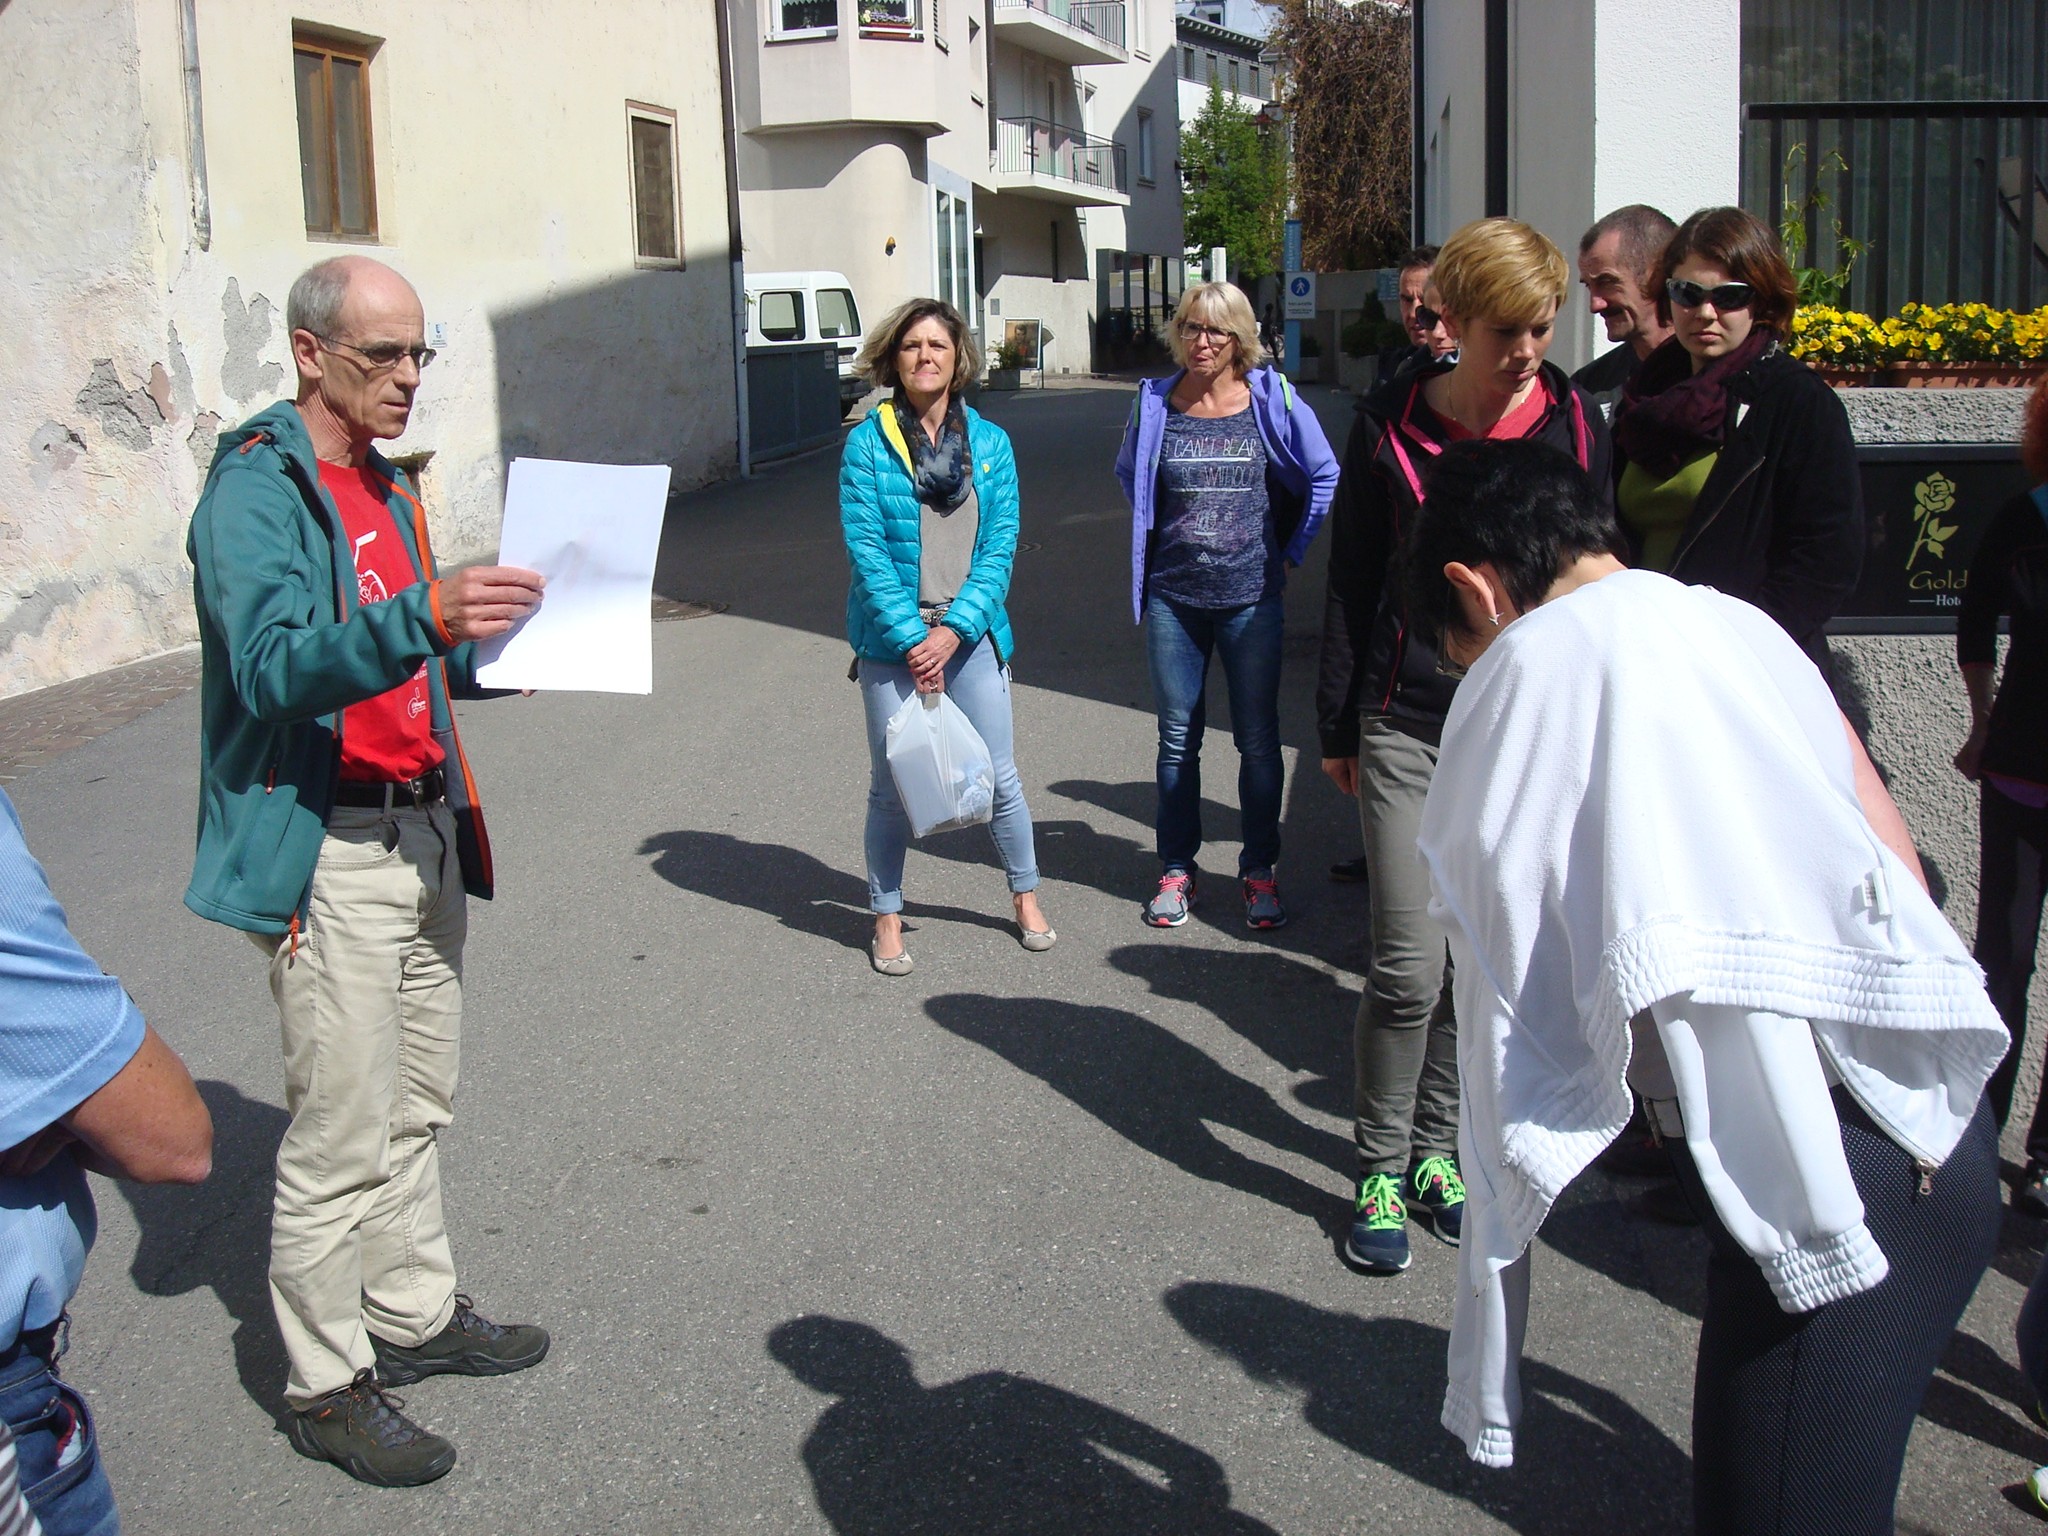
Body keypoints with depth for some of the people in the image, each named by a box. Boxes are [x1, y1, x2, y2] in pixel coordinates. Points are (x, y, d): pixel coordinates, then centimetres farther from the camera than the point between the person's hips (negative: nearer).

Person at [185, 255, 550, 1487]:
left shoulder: (387, 485, 15)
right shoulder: (255, 491, -13)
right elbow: (274, 669, -27)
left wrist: (497, 648, 3)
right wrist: (424, 618, -40)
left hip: (423, 833, 9)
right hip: (329, 855, -9)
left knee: (418, 1106, 18)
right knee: (343, 1137, -2)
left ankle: (414, 1315, 34)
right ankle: (329, 1387, 13)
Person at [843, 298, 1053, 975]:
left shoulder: (991, 443, 2)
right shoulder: (867, 443, -5)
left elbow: (1001, 545, -1)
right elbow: (866, 549, -9)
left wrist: (954, 629, -12)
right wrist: (913, 638, -15)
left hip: (971, 633, 2)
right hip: (892, 638, -2)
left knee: (998, 775, 8)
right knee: (891, 783, 6)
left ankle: (1025, 895, 29)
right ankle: (887, 914, 22)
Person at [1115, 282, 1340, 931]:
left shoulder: (1272, 400, -3)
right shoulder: (1154, 404, 2)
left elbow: (1323, 476, 7)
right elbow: (1128, 475, 21)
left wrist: (1289, 552, 7)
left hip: (1251, 598, -1)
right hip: (1173, 597, 1)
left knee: (1258, 739, 5)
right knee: (1177, 738, 8)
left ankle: (1259, 871, 17)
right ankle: (1175, 869, 19)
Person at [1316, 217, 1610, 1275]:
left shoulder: (1572, 424, 1)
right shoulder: (1391, 423, -3)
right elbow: (1351, 581, 3)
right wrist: (1337, 724, 4)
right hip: (1408, 727, -2)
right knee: (1409, 966, -6)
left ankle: (1436, 1145, 29)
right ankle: (1379, 1170, 11)